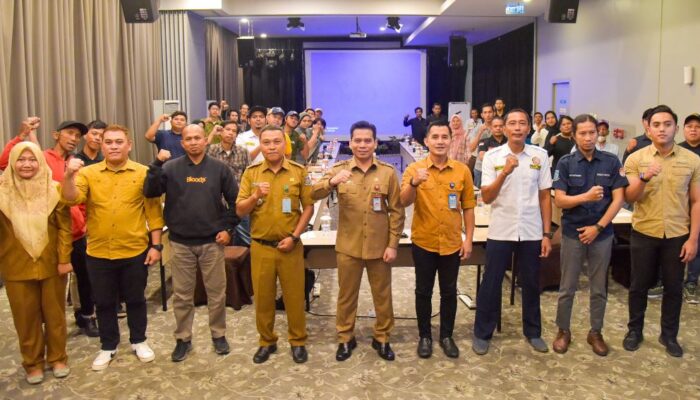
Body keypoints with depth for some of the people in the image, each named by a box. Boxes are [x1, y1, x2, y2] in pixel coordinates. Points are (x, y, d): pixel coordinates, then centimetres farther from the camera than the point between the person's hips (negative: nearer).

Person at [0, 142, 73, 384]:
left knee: (54, 313, 12)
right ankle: (33, 363, 28)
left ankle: (57, 358, 29)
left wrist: (64, 259, -6)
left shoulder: (54, 190, -5)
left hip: (51, 264, 0)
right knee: (26, 317, 11)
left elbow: (64, 227, -3)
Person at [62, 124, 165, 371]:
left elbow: (153, 211, -2)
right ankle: (108, 346, 31)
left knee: (135, 299, 13)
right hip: (98, 253, 1)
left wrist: (156, 245, -5)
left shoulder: (143, 173, -3)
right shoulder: (88, 173, 0)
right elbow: (72, 199, -14)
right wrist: (69, 175, -32)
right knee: (104, 302, 14)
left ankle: (139, 341, 33)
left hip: (135, 251, -1)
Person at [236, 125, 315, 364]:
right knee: (263, 297, 11)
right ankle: (267, 341, 29)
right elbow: (240, 211, 0)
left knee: (294, 295, 8)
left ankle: (298, 341, 25)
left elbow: (308, 207, -1)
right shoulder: (251, 173, 1)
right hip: (260, 246, 1)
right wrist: (255, 197, -20)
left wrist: (294, 236, -10)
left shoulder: (299, 172, -2)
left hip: (290, 246, -1)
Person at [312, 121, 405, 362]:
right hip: (348, 246, 0)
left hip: (379, 246, 0)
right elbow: (314, 195, -13)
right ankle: (345, 338, 30)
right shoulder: (339, 169, -2)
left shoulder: (388, 172, -2)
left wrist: (393, 244, -6)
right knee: (346, 295, 13)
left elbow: (396, 211, -1)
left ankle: (382, 338, 31)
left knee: (382, 295, 13)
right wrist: (332, 181, -33)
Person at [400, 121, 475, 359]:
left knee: (449, 292, 13)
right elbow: (404, 202, -16)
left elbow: (468, 207, 4)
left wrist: (468, 239, 0)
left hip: (452, 243, 1)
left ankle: (446, 336, 29)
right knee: (423, 291, 11)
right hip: (423, 243, -1)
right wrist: (414, 183, -35)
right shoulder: (414, 169, -6)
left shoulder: (462, 170, -1)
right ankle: (425, 336, 27)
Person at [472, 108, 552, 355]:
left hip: (531, 232, 2)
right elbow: (486, 198, -9)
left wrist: (547, 234, 3)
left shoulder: (540, 156, 1)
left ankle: (533, 332, 31)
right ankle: (482, 333, 20)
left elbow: (544, 197, 4)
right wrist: (505, 172, -23)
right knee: (491, 284, 6)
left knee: (531, 284, 14)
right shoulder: (492, 156, -4)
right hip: (500, 232, -1)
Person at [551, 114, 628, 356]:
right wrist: (586, 196, -25)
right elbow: (559, 200, -9)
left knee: (599, 288, 12)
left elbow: (618, 199, -4)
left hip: (602, 233, 1)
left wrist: (598, 227, -11)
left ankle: (595, 332, 27)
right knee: (567, 287, 8)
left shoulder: (611, 162, -2)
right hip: (572, 232, -1)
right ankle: (563, 331, 24)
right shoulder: (565, 163, -4)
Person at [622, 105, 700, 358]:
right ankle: (634, 330, 28)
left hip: (677, 235, 1)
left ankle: (669, 335, 29)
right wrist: (644, 179, -27)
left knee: (674, 287, 12)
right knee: (639, 285, 11)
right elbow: (628, 198, -7)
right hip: (644, 233, -1)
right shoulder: (635, 159, -4)